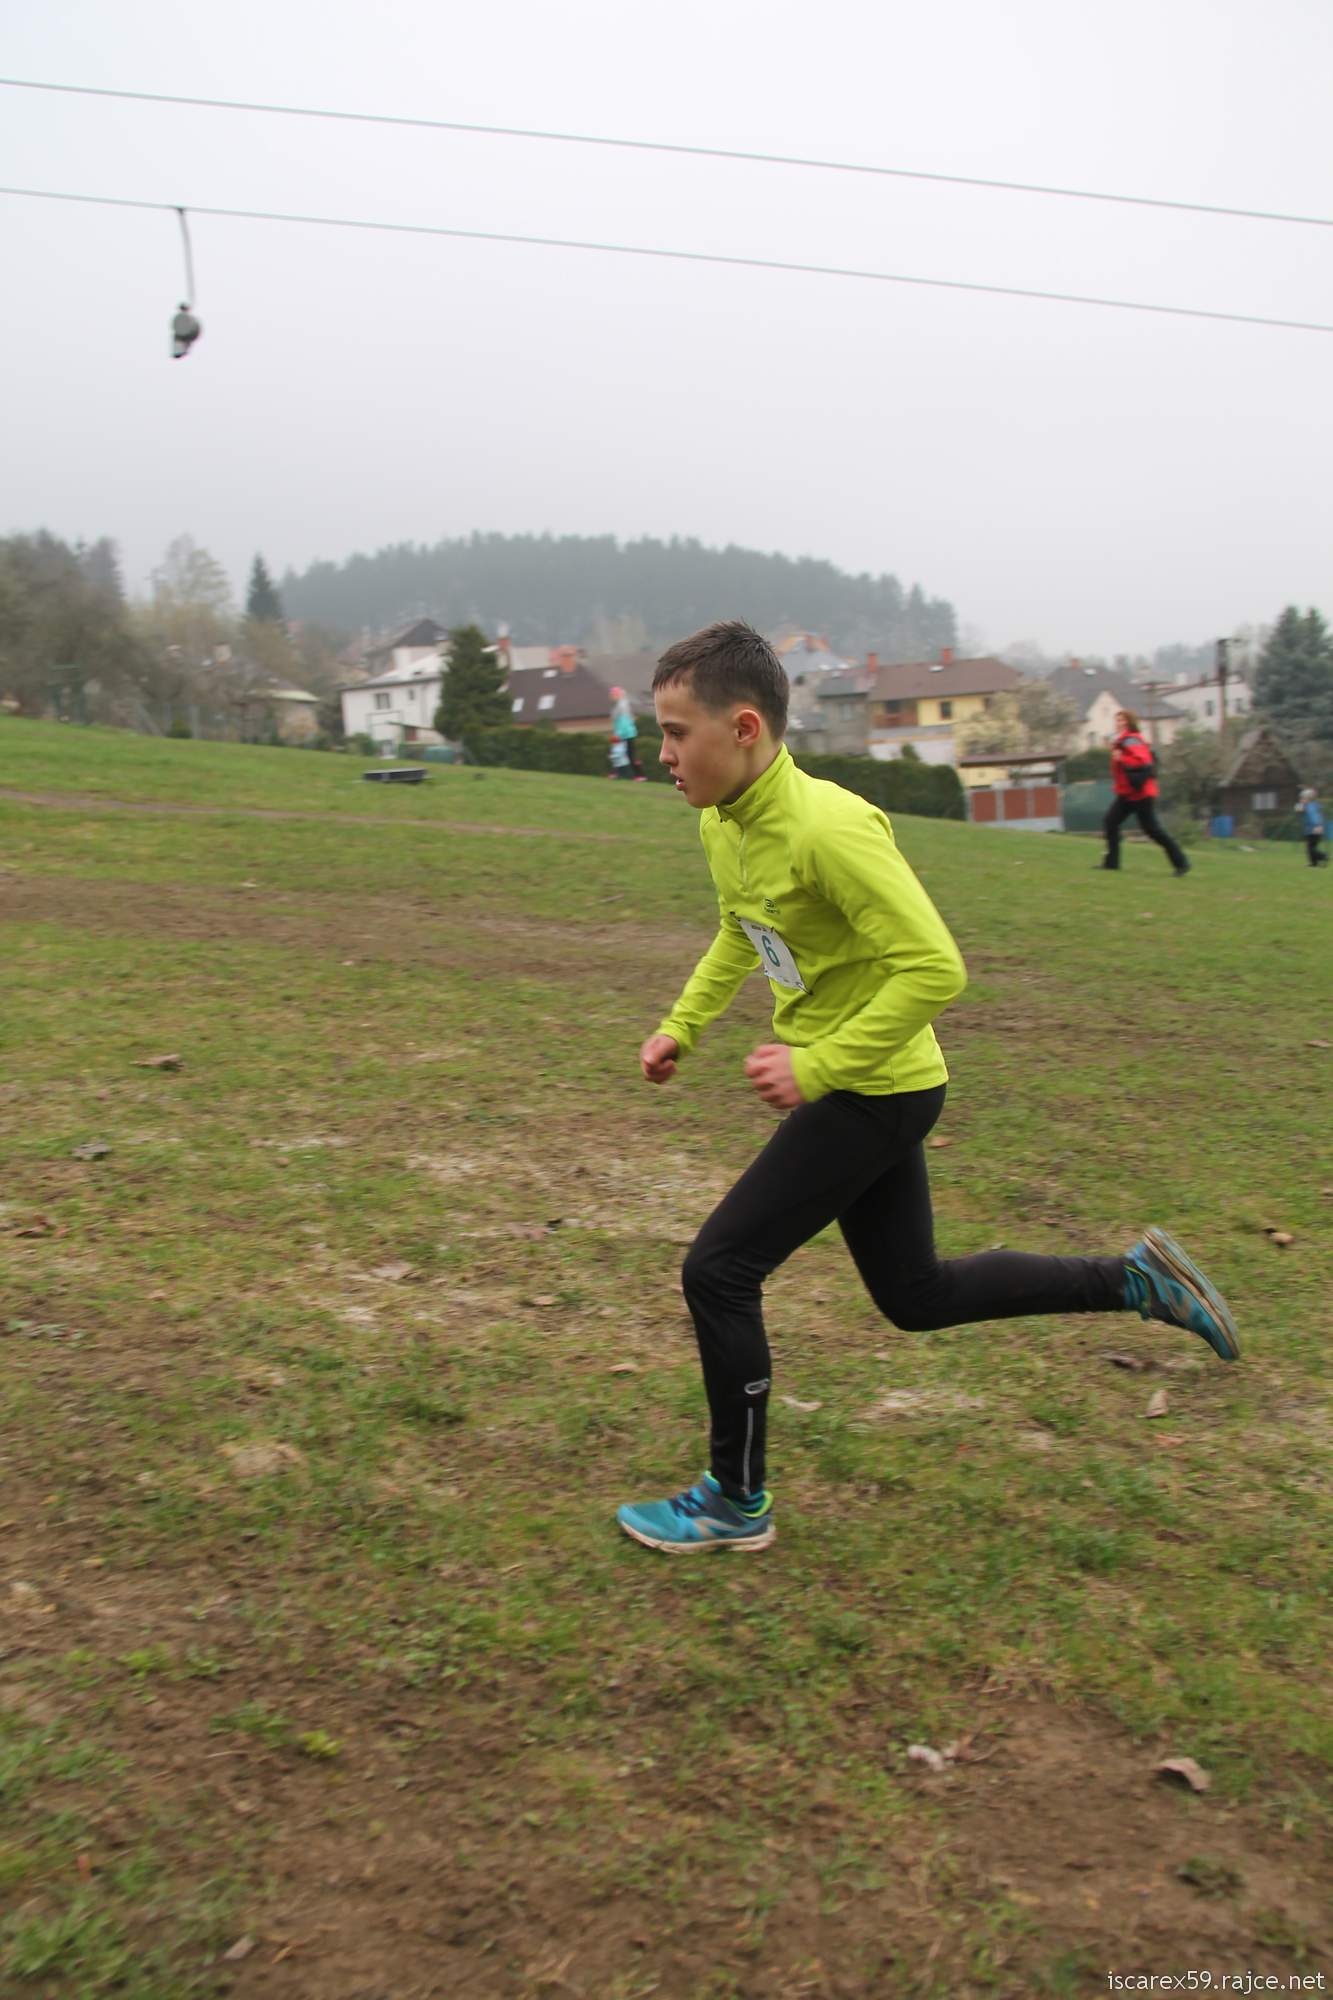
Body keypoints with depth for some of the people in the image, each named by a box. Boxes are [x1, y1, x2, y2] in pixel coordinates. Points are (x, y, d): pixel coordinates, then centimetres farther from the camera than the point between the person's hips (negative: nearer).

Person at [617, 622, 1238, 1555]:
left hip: (874, 1091, -9)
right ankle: (1135, 1277, 28)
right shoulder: (722, 824, 1)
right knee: (916, 1294, 19)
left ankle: (737, 1503, 15)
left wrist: (817, 1068, -26)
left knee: (718, 1271, -4)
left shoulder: (829, 829, -27)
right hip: (867, 1089, 9)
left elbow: (934, 970, -28)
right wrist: (682, 1028, 12)